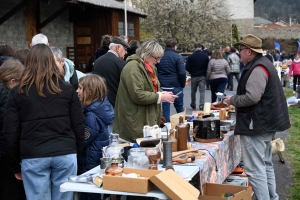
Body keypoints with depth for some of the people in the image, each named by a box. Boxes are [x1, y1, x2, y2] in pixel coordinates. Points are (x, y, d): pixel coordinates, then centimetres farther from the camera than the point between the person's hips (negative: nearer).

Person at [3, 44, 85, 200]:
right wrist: (78, 155, 15)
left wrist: (14, 165, 10)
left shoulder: (18, 92, 2)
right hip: (66, 154, 1)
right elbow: (78, 126, 4)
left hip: (33, 157, -1)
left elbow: (10, 133, 1)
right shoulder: (67, 89, 5)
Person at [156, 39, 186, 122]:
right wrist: (183, 85, -1)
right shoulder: (177, 57, -7)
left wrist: (159, 83, 12)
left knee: (165, 109, 6)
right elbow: (182, 73, -14)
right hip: (176, 87, -2)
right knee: (179, 108, 12)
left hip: (163, 87, 3)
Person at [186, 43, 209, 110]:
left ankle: (193, 105, 28)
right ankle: (201, 105, -7)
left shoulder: (190, 57, -9)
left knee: (193, 91, 16)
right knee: (202, 91, 2)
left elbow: (187, 68, -8)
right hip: (202, 76, 0)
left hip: (194, 76, 0)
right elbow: (208, 67, -2)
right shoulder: (205, 56, -4)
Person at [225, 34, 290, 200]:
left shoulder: (257, 69, -20)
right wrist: (236, 99, 14)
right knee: (265, 164, 20)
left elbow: (251, 97, -29)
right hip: (266, 123, 11)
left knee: (255, 169, -7)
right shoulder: (263, 63, 14)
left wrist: (232, 100, -13)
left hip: (256, 125, -11)